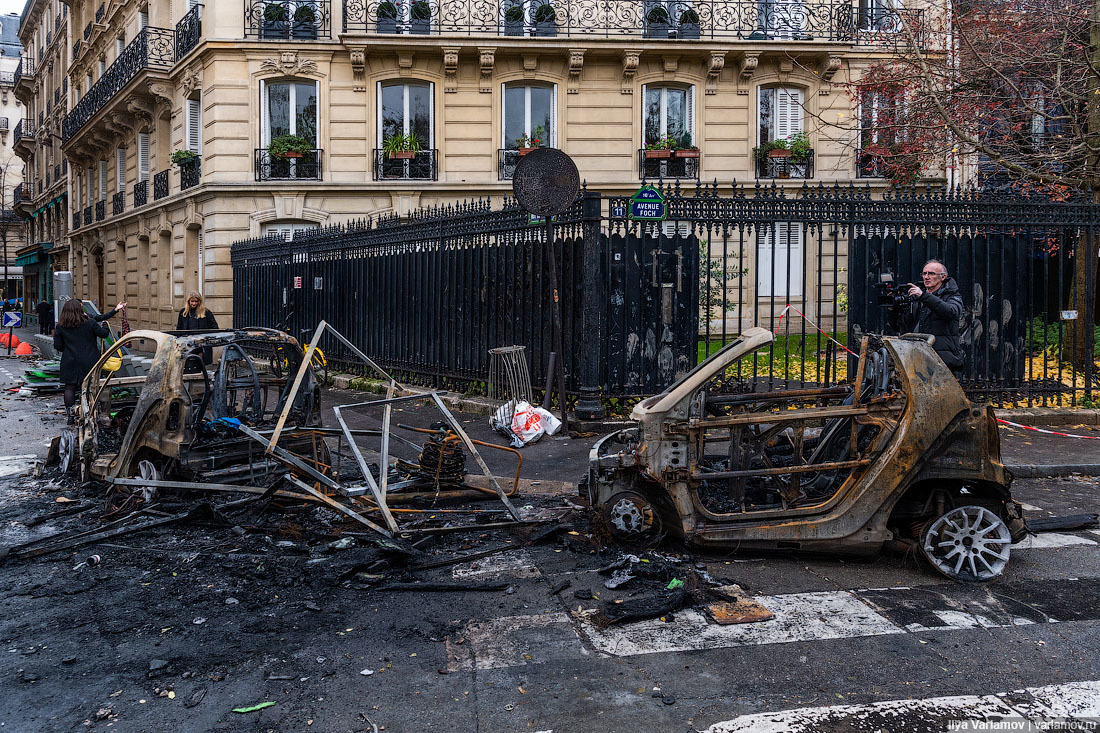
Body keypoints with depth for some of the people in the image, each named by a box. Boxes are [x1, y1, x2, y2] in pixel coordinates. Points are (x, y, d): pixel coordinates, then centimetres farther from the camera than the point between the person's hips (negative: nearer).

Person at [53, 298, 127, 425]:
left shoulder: (60, 327, -3)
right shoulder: (90, 323, -8)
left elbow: (58, 346, 1)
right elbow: (104, 334, 2)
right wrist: (105, 326, 23)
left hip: (70, 362, 1)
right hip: (89, 361, -1)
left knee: (70, 388, 8)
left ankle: (70, 416, 8)